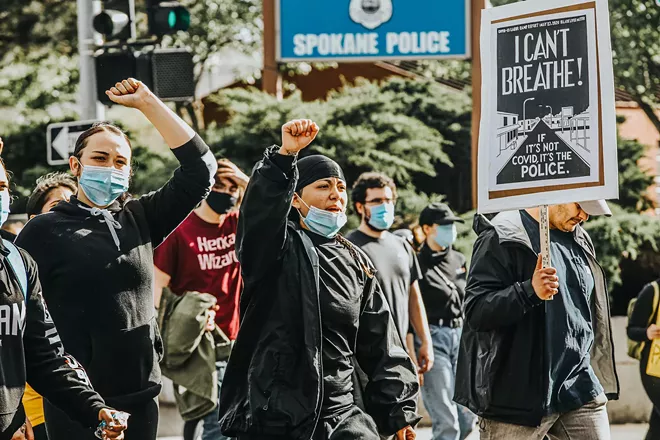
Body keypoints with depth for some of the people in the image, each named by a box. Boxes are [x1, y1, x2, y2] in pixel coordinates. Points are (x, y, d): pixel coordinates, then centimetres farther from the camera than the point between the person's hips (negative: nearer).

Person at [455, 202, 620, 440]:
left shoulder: (579, 239, 16)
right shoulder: (501, 238, -9)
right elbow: (476, 311, -18)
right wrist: (530, 291, -32)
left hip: (579, 391, 6)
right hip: (519, 396, -6)